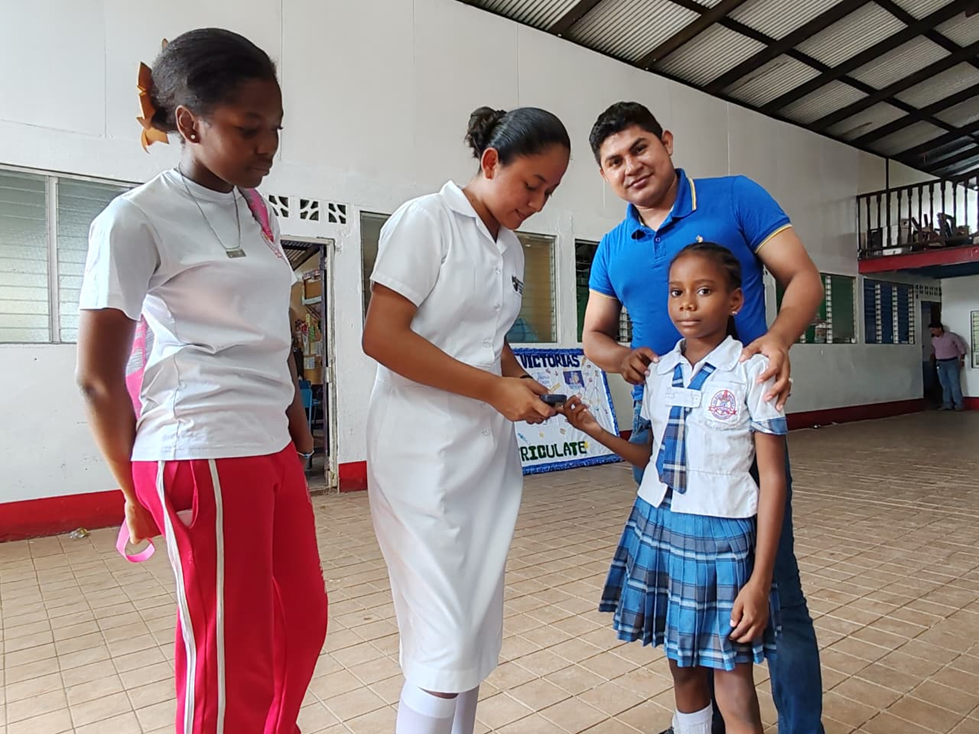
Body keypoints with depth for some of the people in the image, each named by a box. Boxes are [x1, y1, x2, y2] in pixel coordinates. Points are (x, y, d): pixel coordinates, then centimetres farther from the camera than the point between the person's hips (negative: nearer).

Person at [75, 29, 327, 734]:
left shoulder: (257, 210, 12)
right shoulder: (137, 220, -9)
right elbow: (98, 378, -7)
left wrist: (296, 417, 11)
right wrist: (138, 495, 1)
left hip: (274, 449, 7)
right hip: (204, 457, -7)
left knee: (304, 621, 17)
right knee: (232, 657, 5)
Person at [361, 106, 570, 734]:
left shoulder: (512, 247, 15)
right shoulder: (427, 220, -8)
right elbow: (382, 337, -17)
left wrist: (527, 389, 3)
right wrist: (494, 389, -18)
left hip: (490, 448, 8)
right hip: (423, 452, -7)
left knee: (479, 629, 15)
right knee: (446, 642, -2)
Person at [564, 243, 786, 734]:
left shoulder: (752, 371, -10)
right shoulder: (659, 373, 5)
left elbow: (772, 478, -9)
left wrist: (760, 580, -12)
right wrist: (595, 430, 0)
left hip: (720, 536, -4)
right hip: (656, 528, 5)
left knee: (734, 692, 2)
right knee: (682, 669, 19)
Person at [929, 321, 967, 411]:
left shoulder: (952, 336, -8)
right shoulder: (934, 339, 6)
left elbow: (961, 347, -2)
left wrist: (962, 360, -5)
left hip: (952, 362, -4)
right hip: (940, 364, 5)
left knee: (954, 383, -7)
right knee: (944, 384, 3)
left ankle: (959, 404, -4)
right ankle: (947, 404, 6)